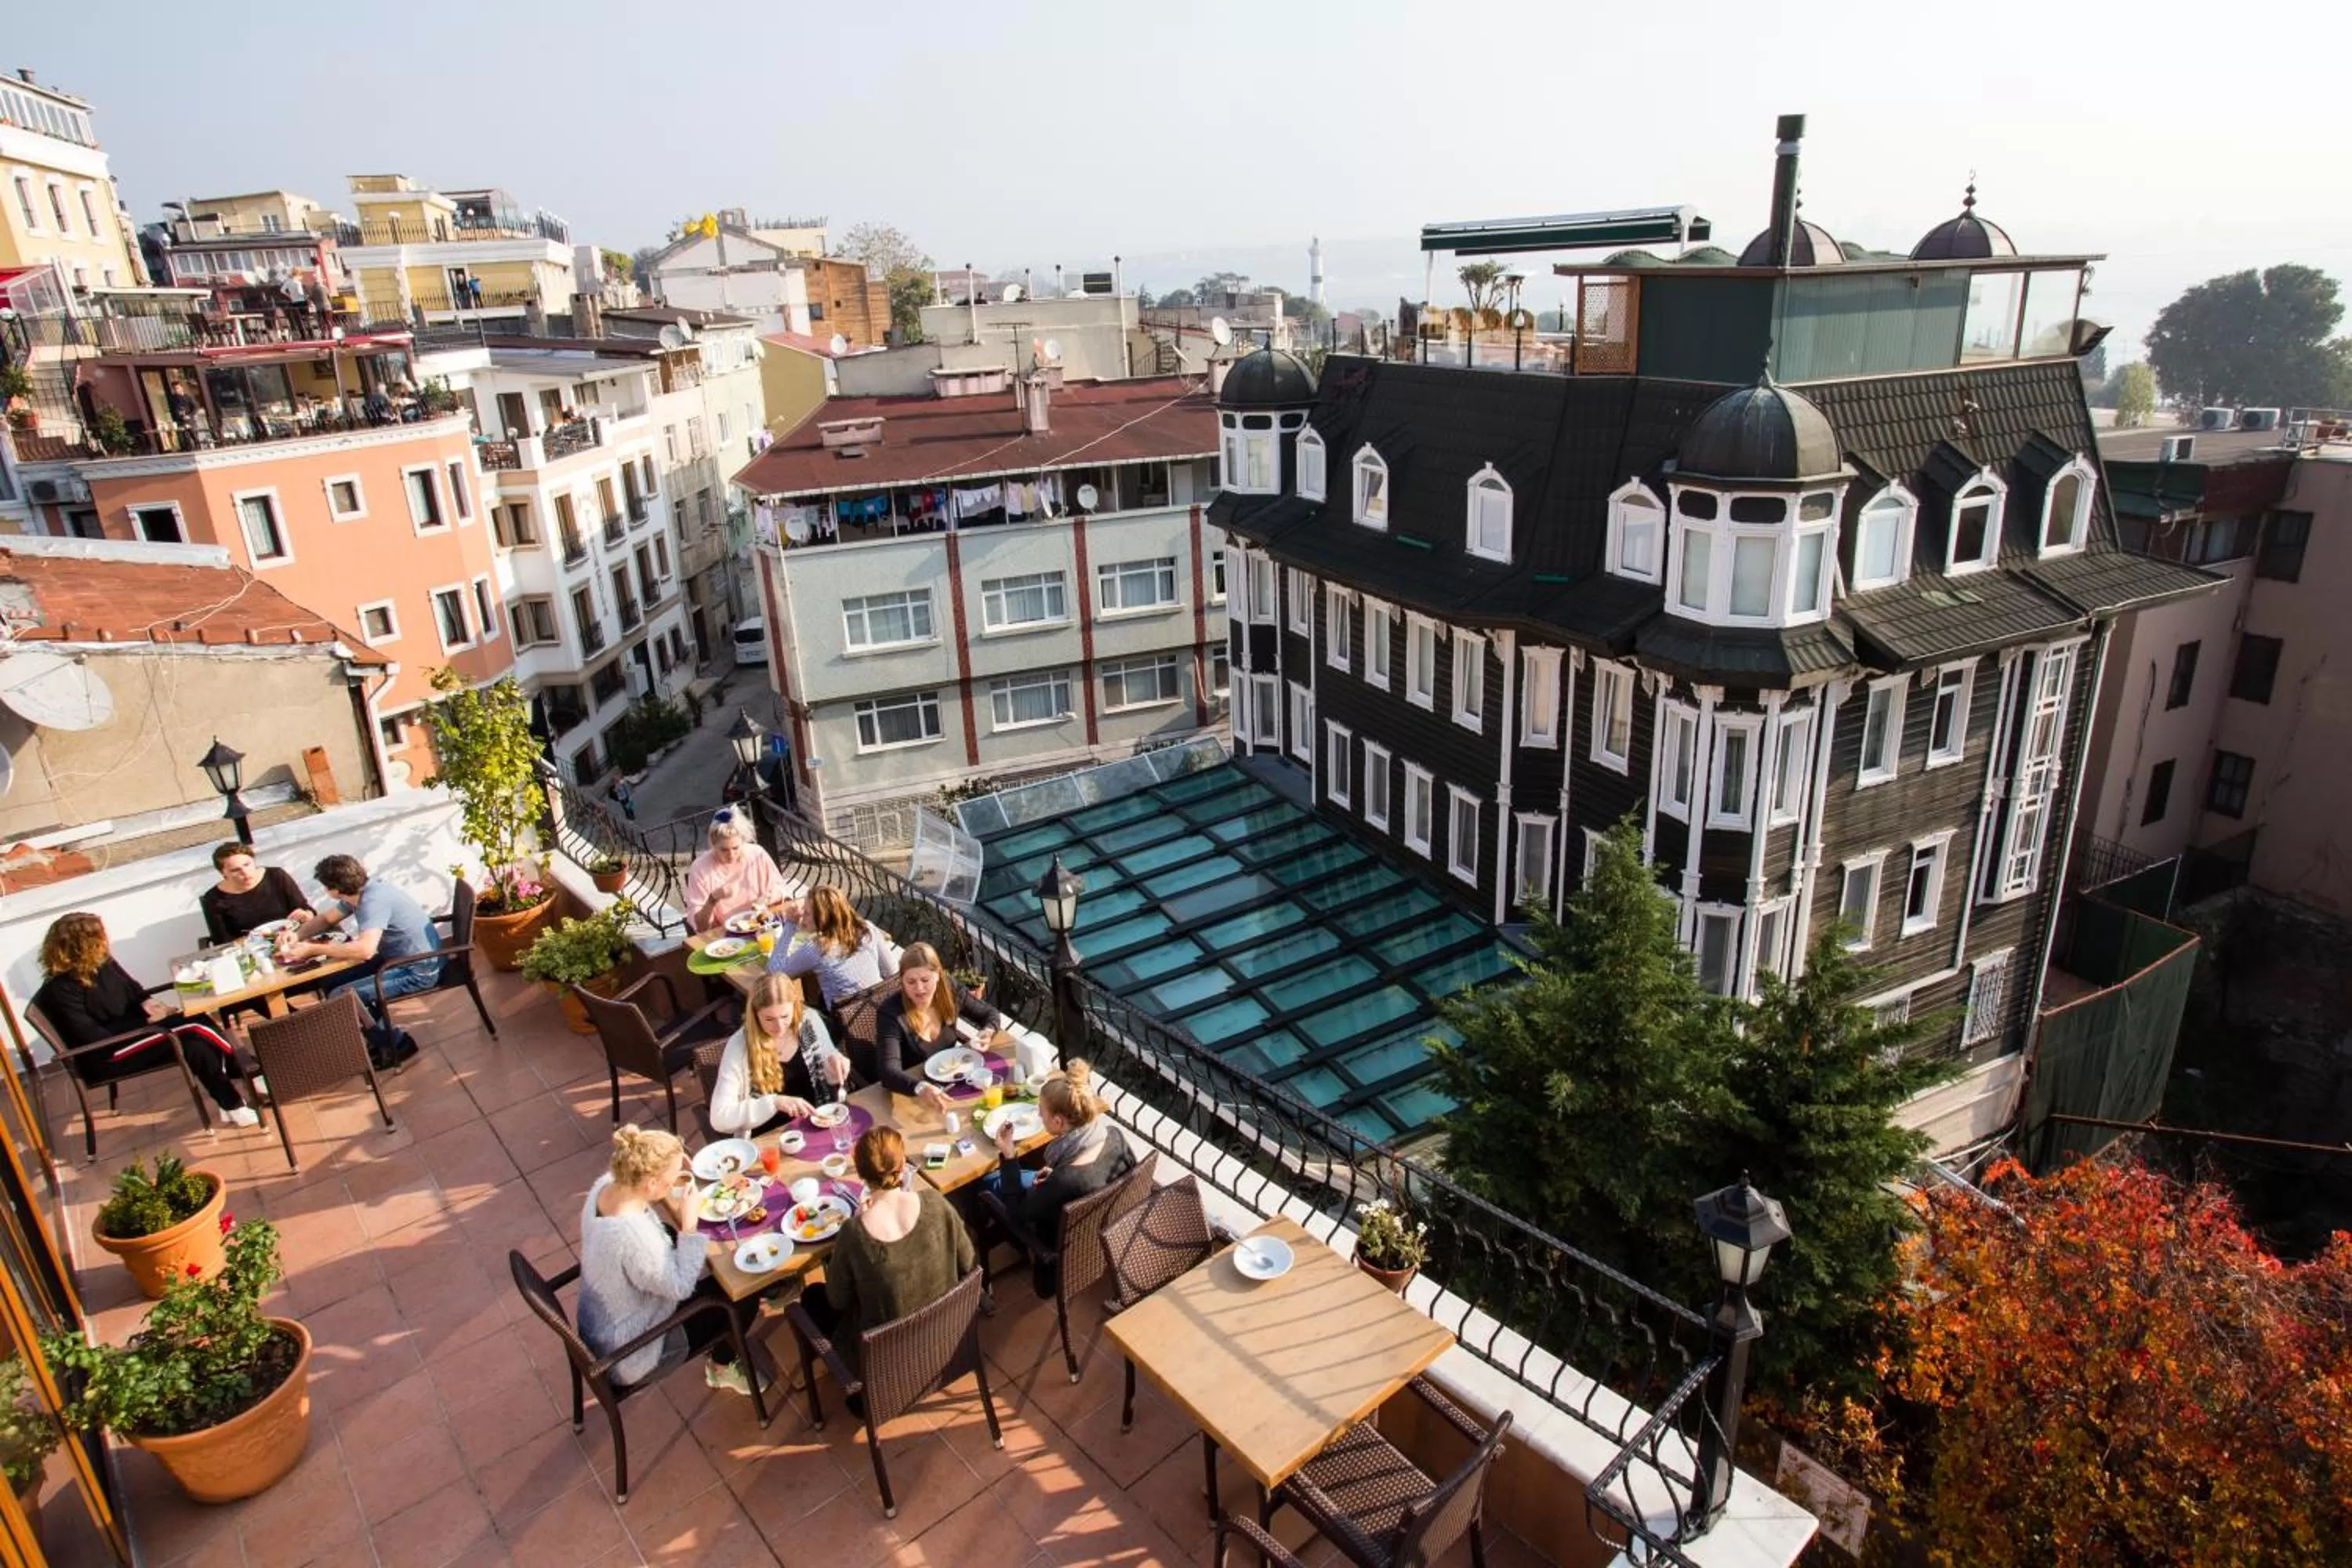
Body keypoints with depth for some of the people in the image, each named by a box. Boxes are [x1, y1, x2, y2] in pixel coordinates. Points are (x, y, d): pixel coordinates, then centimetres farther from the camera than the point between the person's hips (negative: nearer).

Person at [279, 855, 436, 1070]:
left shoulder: (374, 900, -26)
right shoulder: (359, 891, 4)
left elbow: (365, 950, -39)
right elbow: (326, 919, 21)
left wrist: (312, 949, -30)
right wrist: (296, 935, 1)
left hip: (417, 971, -10)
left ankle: (396, 1044, 4)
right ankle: (381, 1037, 21)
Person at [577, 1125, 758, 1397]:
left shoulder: (607, 1184, -16)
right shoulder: (634, 1236, -41)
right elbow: (680, 1287, -25)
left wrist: (668, 1198, -11)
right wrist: (689, 1224, -25)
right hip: (629, 1355, -8)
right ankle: (721, 1367, 32)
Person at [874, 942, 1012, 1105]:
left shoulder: (950, 991, -9)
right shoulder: (890, 1014, -21)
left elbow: (991, 1014, 6)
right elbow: (889, 1071, -33)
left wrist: (987, 1032, -16)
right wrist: (921, 1088, -51)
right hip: (911, 1094, -4)